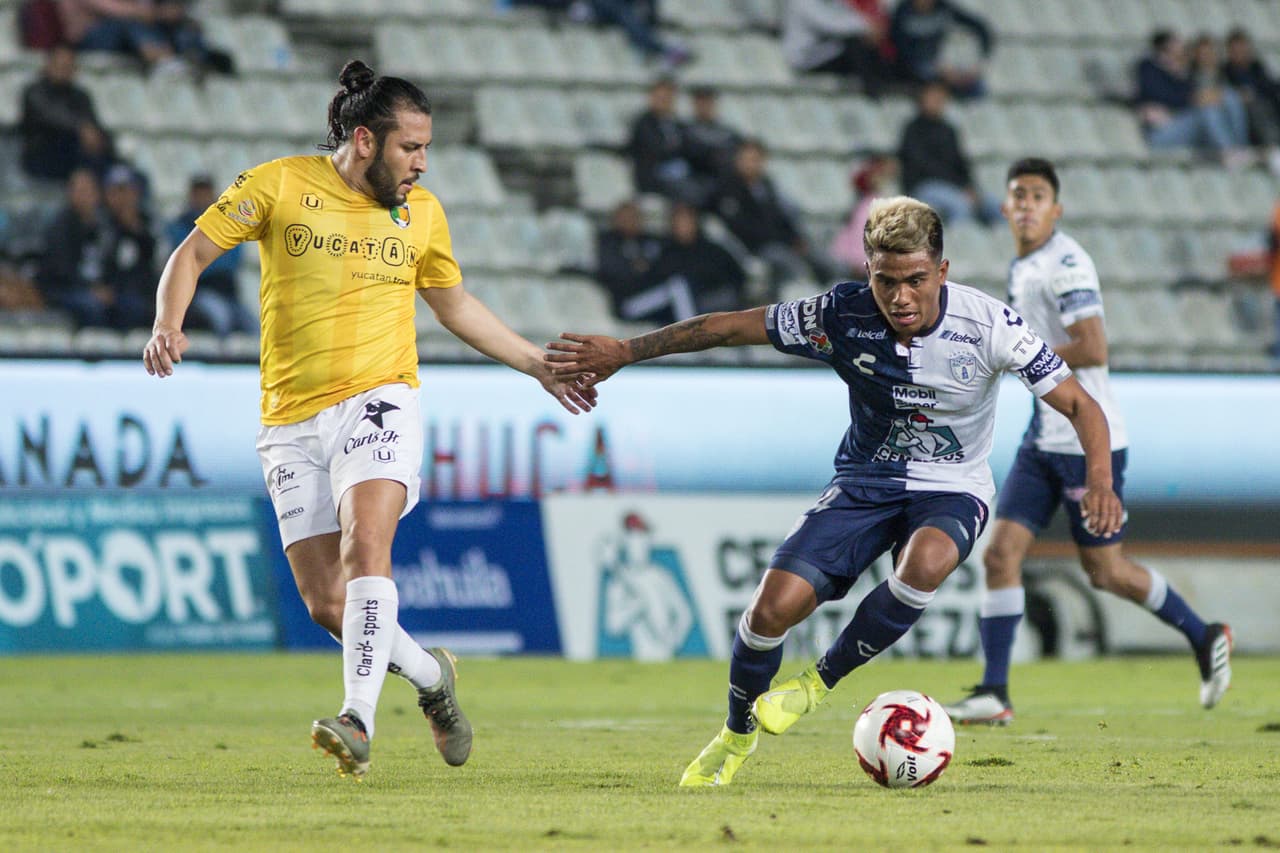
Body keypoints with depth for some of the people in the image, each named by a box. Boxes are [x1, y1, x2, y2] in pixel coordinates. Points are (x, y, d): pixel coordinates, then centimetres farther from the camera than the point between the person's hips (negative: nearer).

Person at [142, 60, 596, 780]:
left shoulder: (422, 213, 9)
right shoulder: (279, 186, 0)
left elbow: (456, 305, 25)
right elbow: (192, 253, 4)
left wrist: (539, 365, 26)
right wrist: (168, 327, -14)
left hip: (379, 402, 0)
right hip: (292, 419, 0)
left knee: (366, 545, -27)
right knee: (327, 605, -5)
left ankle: (359, 722, -36)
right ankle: (429, 674, 23)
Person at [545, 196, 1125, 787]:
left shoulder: (990, 326, -21)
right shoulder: (843, 314, -17)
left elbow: (1080, 406, -16)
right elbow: (732, 327, -7)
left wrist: (1099, 481, -35)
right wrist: (624, 352, -7)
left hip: (951, 491, -2)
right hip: (865, 482, 2)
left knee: (924, 563, -37)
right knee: (774, 605, -17)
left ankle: (821, 680, -11)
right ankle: (738, 734, 15)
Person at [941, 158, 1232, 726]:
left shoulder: (1065, 265, -16)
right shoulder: (1021, 268, 13)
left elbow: (1093, 349, -26)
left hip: (1089, 440, -8)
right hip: (1044, 439, 8)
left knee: (1105, 571, 2)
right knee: (1001, 554, -4)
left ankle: (1204, 639, 24)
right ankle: (993, 695, -5)